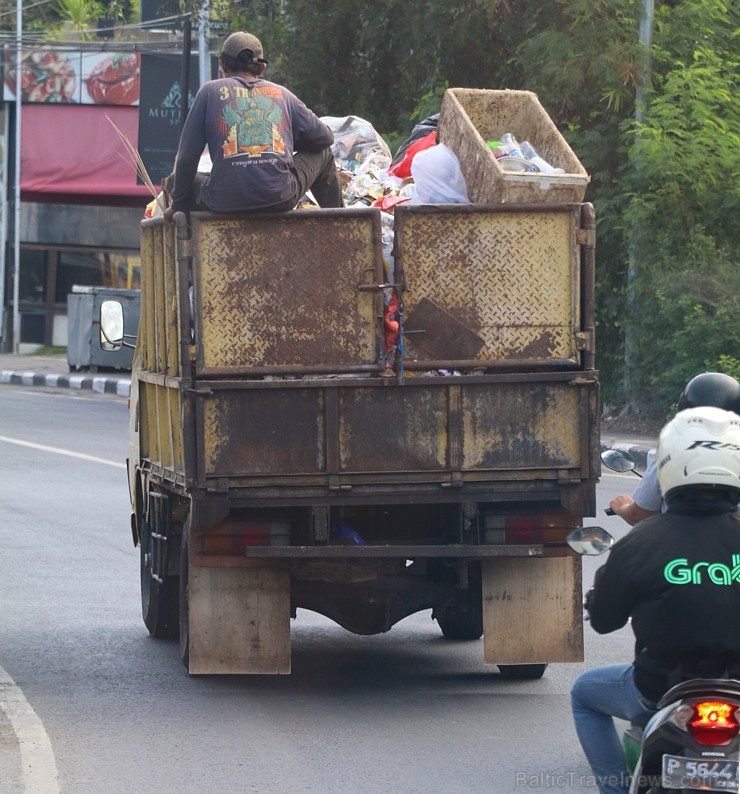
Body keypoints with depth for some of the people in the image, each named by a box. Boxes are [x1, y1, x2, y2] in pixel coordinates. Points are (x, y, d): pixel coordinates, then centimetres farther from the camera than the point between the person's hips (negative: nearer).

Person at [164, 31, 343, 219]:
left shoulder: (210, 91, 8)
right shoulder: (282, 94, 13)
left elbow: (186, 157, 5)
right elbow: (323, 137, 17)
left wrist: (177, 203, 17)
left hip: (225, 203, -1)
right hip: (281, 199, 1)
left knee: (174, 182, 29)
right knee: (323, 154, 31)